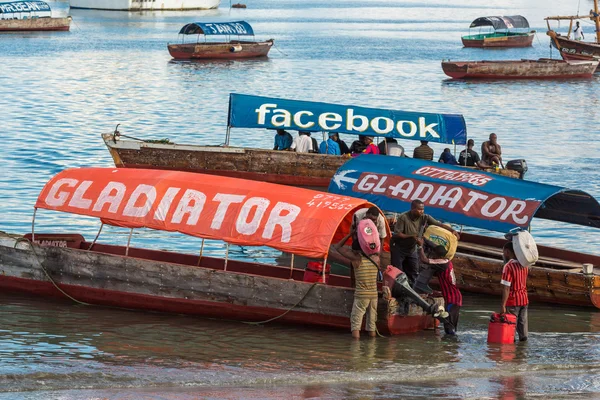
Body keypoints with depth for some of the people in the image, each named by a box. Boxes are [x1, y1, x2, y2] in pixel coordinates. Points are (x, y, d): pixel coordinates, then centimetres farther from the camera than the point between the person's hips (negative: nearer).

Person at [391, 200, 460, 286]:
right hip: (399, 249, -5)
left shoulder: (424, 218, -12)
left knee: (413, 274, 11)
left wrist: (452, 230, -30)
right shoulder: (403, 218, -23)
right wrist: (412, 236, -30)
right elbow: (397, 234, -23)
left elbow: (439, 224, -14)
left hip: (412, 249, 5)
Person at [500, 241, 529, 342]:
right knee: (522, 324, 10)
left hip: (512, 301, -7)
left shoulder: (508, 267, -17)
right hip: (524, 299, 7)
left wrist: (503, 305, -19)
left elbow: (506, 288, -20)